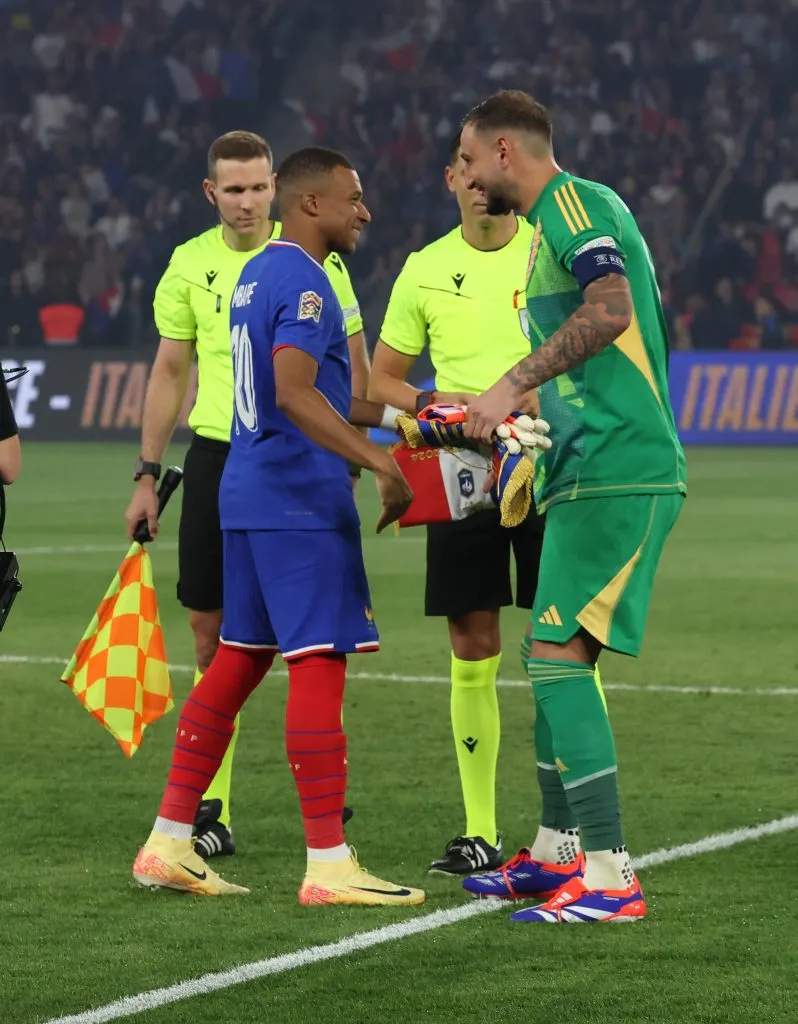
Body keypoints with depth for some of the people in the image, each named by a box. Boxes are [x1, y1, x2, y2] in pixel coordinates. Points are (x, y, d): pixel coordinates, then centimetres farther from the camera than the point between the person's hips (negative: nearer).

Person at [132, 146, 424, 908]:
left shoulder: (255, 275, 17)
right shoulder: (304, 283, -13)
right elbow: (295, 395, -27)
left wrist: (391, 415, 29)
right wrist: (380, 462, -31)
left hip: (248, 498, 10)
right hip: (298, 502, -10)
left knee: (238, 660, 13)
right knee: (318, 664, -9)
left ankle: (168, 843, 14)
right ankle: (328, 866, -10)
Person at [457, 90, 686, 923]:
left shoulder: (573, 203, -9)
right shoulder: (555, 217, 23)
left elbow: (610, 310, -26)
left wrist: (514, 384, -27)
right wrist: (512, 417, 26)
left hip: (615, 473, -11)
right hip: (589, 472, 11)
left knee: (559, 654, -14)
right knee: (552, 652, 16)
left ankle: (609, 876, -16)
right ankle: (555, 851, 26)